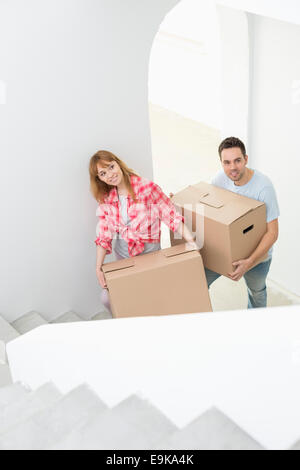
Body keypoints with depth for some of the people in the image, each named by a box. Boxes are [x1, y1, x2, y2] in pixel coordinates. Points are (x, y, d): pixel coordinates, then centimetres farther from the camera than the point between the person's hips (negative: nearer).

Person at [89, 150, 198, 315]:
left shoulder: (146, 187, -15)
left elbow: (171, 215, -13)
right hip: (122, 253, 4)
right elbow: (104, 235, 1)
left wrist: (190, 240, -24)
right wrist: (98, 267, -4)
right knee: (107, 298, -2)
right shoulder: (105, 198, -1)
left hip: (149, 252, -4)